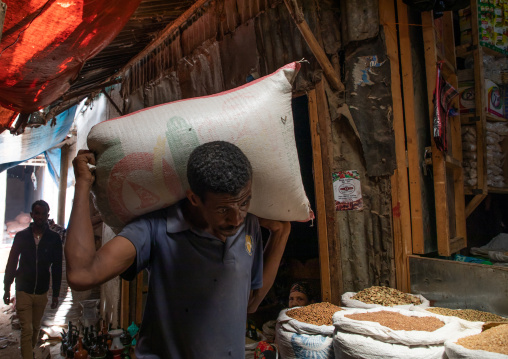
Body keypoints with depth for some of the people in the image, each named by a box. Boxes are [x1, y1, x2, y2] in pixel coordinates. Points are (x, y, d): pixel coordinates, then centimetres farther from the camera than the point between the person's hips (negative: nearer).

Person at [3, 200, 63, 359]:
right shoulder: (21, 236, -1)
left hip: (42, 292, 1)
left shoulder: (54, 238, -2)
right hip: (23, 291, -1)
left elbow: (57, 267, 1)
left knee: (35, 329, 14)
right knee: (27, 330, -5)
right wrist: (7, 289, 4)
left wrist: (56, 294, 0)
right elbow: (11, 263, 5)